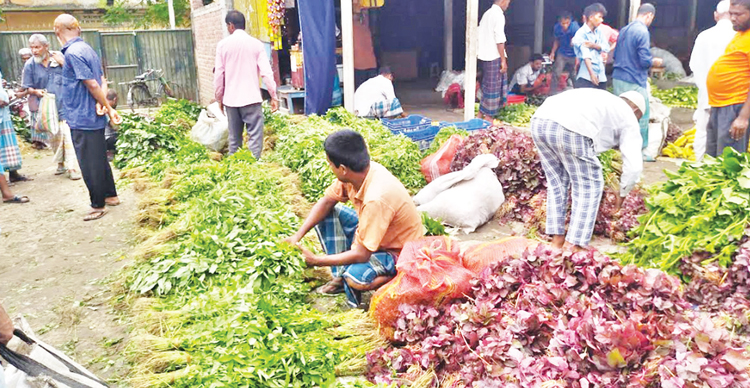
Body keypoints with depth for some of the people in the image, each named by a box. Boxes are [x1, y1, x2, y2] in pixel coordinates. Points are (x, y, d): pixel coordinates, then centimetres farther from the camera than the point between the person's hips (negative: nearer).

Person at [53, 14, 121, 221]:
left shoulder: (72, 52, -18)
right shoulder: (88, 49, 10)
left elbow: (92, 84, -21)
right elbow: (101, 81, 12)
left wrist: (108, 108, -12)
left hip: (82, 119, -9)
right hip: (94, 117, 9)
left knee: (90, 164, 2)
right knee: (100, 159, 19)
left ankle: (98, 206, 12)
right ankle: (111, 196, 30)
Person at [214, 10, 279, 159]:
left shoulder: (223, 44, 2)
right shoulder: (256, 44, -1)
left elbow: (218, 74, 3)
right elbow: (266, 72, -6)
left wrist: (219, 98, 14)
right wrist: (274, 96, 0)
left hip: (231, 99, 3)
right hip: (251, 97, -2)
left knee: (234, 137, 12)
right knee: (255, 136, -3)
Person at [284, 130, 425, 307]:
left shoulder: (377, 198, -37)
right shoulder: (358, 171, -14)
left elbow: (361, 255, -31)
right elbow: (327, 202, 2)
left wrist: (316, 261, -20)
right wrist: (297, 236, -6)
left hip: (399, 251, -8)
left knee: (356, 277, -35)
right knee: (327, 214, -1)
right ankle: (341, 276, 3)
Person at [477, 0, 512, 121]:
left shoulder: (487, 13, 14)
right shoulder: (498, 15, -13)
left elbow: (478, 34, 16)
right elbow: (499, 40, -17)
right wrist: (503, 60, -15)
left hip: (484, 55, 9)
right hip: (494, 56, -9)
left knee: (487, 85, 16)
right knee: (493, 87, -1)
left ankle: (481, 113, 20)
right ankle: (488, 116, 5)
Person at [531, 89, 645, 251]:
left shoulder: (603, 99, 39)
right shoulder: (628, 119, 21)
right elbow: (634, 167, 13)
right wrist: (622, 194, 29)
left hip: (539, 121, 7)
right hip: (571, 130, -6)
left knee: (557, 182, 22)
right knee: (589, 186, 12)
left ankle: (557, 240, 26)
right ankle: (575, 246, 11)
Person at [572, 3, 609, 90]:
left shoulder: (598, 31, 13)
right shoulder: (581, 33, -9)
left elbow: (606, 48, 3)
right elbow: (585, 55, -22)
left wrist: (593, 45, -16)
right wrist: (591, 73, -33)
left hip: (601, 76, 7)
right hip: (586, 77, -7)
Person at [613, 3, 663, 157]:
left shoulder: (624, 30, 12)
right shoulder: (643, 32, -13)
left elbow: (616, 55, 21)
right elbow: (645, 60, -17)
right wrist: (656, 62, 2)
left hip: (618, 79, 8)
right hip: (634, 82, -8)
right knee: (642, 117, 3)